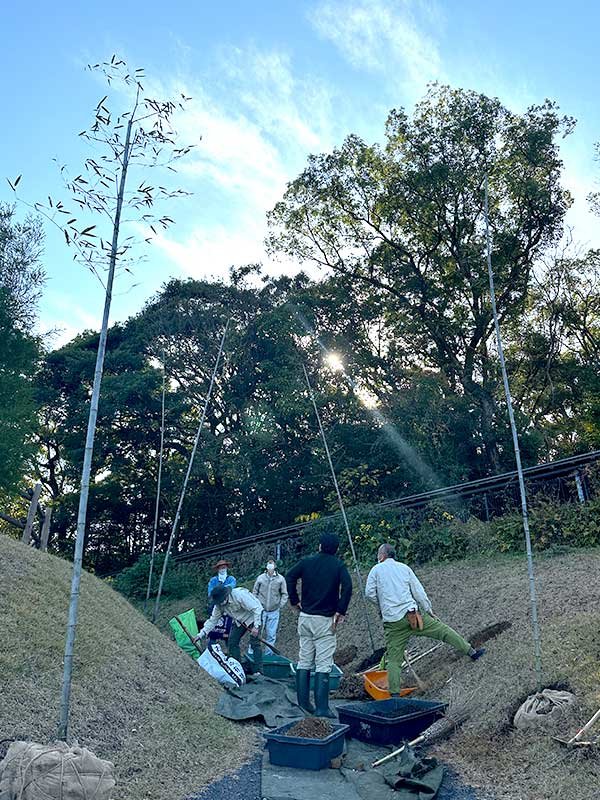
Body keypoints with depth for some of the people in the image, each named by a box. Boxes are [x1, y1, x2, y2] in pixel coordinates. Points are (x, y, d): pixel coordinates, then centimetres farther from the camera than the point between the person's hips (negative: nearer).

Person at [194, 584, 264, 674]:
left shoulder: (240, 595, -36)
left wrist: (256, 626, -35)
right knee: (232, 642, 0)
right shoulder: (219, 604, -14)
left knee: (255, 643, -15)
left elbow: (257, 608, -33)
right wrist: (201, 634, -12)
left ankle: (258, 671, -10)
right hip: (239, 621, 7)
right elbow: (213, 620, -6)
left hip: (253, 617, -7)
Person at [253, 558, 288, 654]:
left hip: (274, 612, 0)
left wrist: (280, 606, -2)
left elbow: (284, 594, 8)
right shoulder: (260, 578, 1)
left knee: (271, 635, 3)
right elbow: (254, 593, 10)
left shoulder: (280, 579, 1)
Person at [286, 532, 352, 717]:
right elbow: (347, 586, -17)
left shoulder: (307, 562, 4)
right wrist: (340, 612, -11)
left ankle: (303, 702, 17)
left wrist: (295, 601, 4)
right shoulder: (339, 565, -4)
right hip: (325, 619, -3)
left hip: (305, 617, 4)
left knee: (304, 661, 13)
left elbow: (289, 577, -3)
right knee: (323, 665, 0)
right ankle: (322, 708, -1)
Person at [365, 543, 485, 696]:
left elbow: (369, 593, -4)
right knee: (443, 629, 11)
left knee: (393, 659, 4)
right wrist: (429, 612, 16)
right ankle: (471, 651, 13)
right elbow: (419, 592, 9)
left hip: (392, 621, -1)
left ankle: (395, 693, -1)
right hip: (412, 613, 1)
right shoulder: (404, 567, 13)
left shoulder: (376, 570, 6)